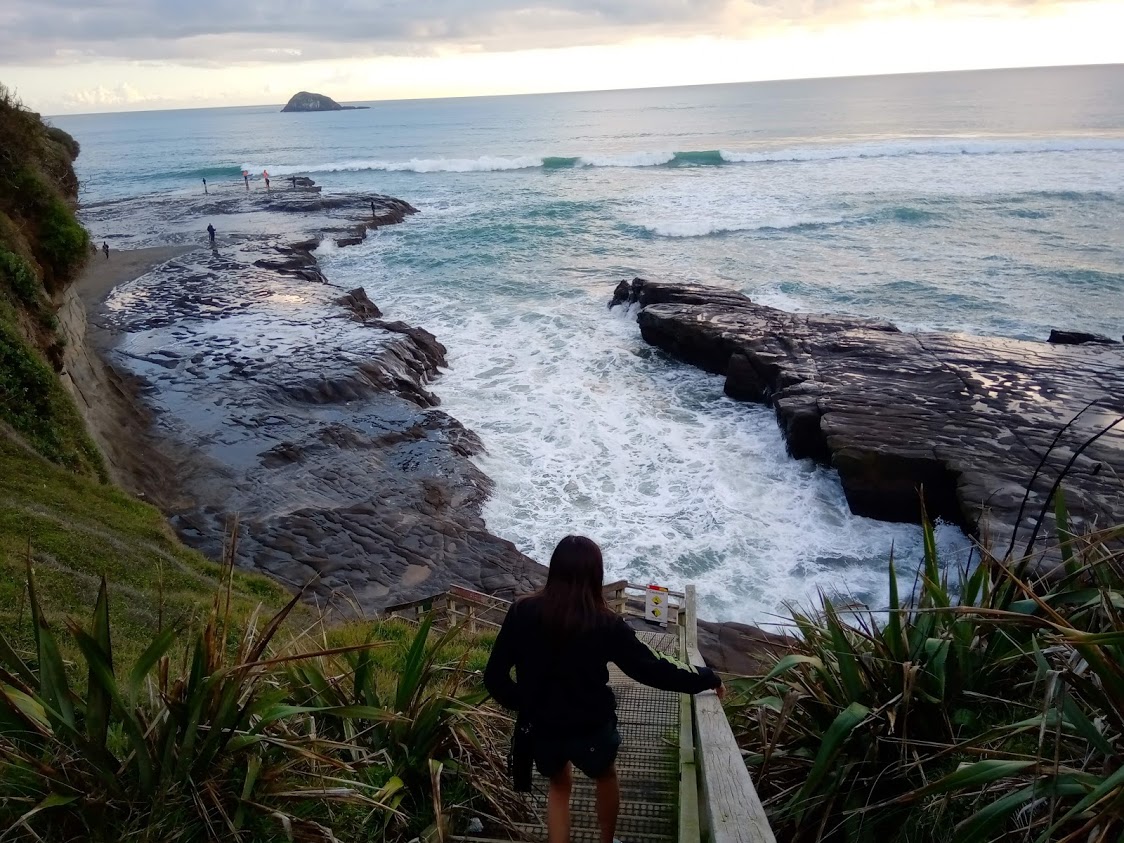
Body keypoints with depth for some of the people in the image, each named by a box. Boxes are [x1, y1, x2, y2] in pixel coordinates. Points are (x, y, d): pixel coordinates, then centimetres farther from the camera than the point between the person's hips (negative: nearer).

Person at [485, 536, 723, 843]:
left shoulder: (523, 612, -15)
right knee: (606, 776, 33)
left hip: (540, 728, 2)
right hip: (591, 728, -1)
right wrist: (707, 679, 0)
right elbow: (653, 670, -14)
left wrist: (525, 704, 7)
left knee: (559, 784, 32)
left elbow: (495, 677, -12)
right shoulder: (606, 625, -19)